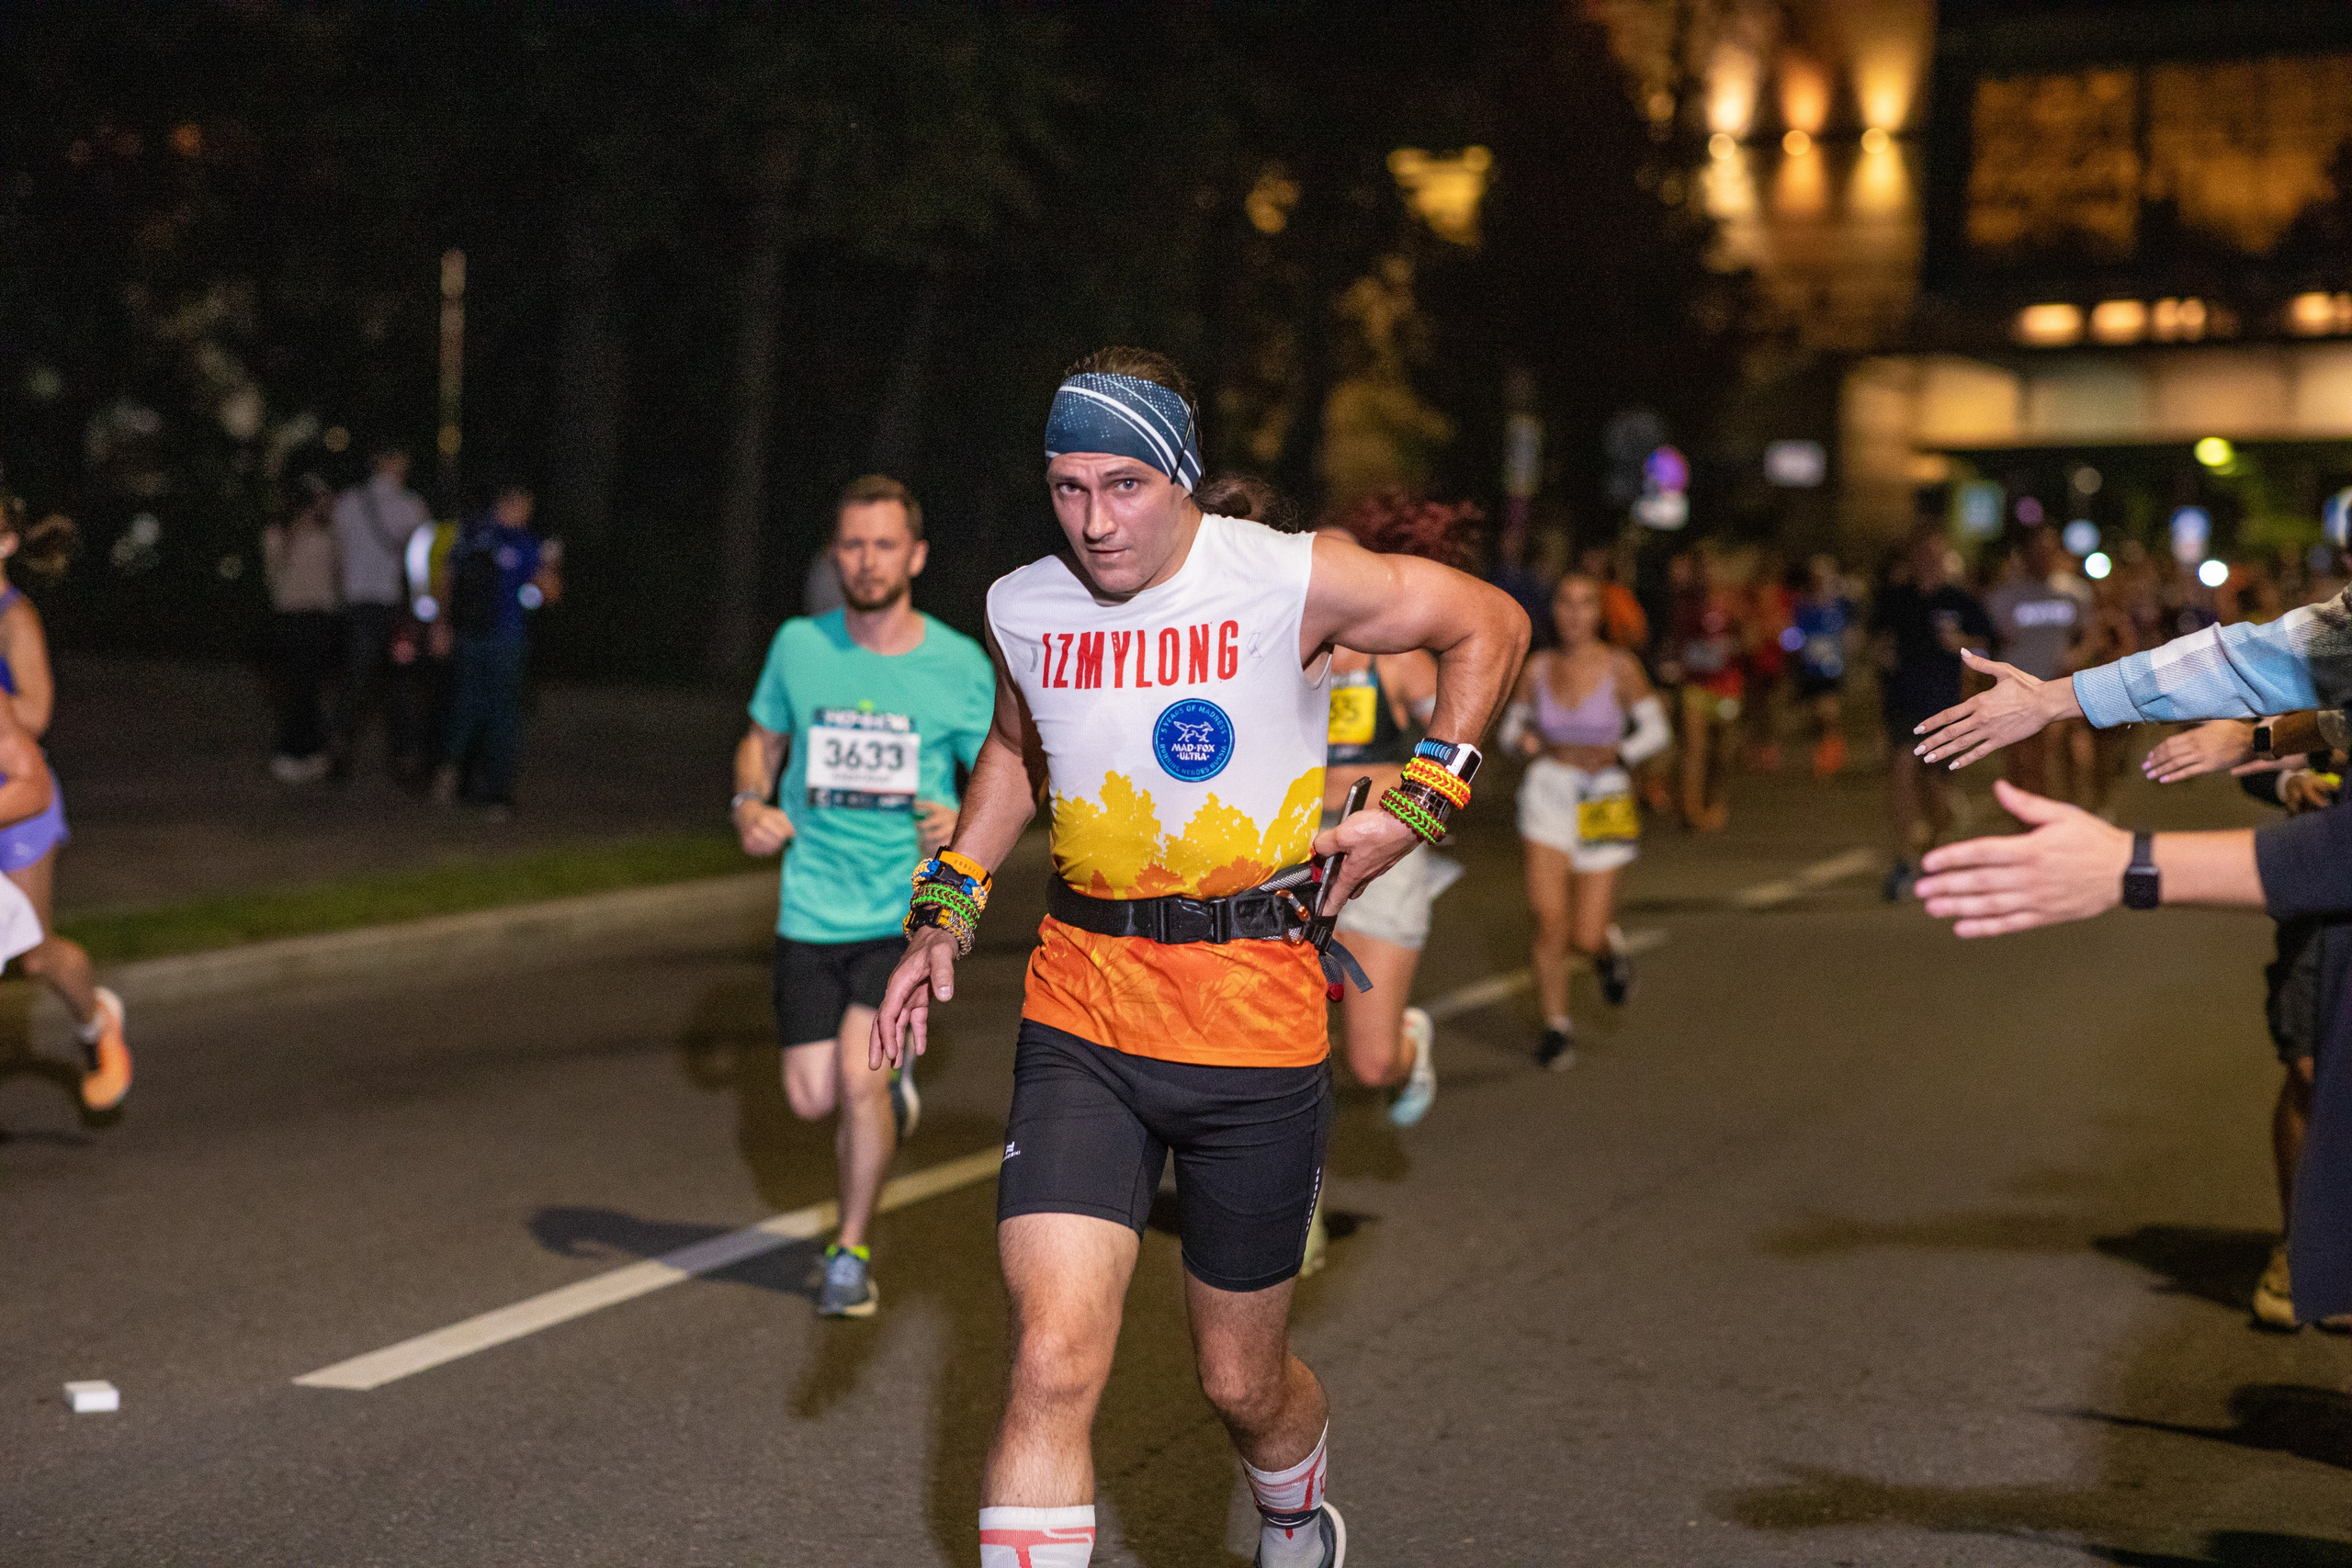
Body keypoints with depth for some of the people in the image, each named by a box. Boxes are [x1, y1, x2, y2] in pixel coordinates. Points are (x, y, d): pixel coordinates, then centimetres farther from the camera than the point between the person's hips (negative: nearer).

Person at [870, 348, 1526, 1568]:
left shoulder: (1288, 582, -11)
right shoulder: (1021, 610, 1)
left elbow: (1488, 624, 4)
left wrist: (1419, 805, -2)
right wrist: (944, 915, 16)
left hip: (1254, 1017, -2)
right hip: (1080, 1014, 2)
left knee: (1240, 1381, 13)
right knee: (1053, 1358, -16)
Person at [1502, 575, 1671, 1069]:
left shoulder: (1620, 666, -6)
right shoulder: (1537, 668, 1)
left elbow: (1656, 728, 0)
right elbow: (1511, 725, 13)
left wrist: (1620, 753, -17)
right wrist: (1522, 740, -11)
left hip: (1602, 800, -1)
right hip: (1547, 793, 1)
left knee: (1585, 938, -2)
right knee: (1549, 919, -12)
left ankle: (1609, 943, 37)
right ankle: (1556, 1028, 7)